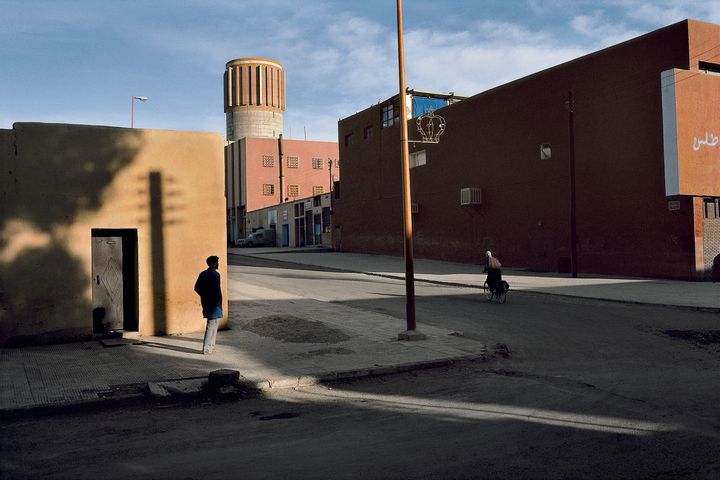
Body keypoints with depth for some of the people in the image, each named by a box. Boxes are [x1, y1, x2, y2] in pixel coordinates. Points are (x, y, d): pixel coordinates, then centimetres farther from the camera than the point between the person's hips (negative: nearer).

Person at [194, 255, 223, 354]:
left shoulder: (202, 274, 8)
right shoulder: (215, 275, -16)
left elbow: (196, 288, 10)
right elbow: (217, 290, -21)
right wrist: (219, 303, -12)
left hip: (205, 302, 8)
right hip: (214, 304, -8)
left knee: (212, 324, 20)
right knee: (212, 325, -1)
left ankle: (210, 346, 26)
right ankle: (206, 349, 0)